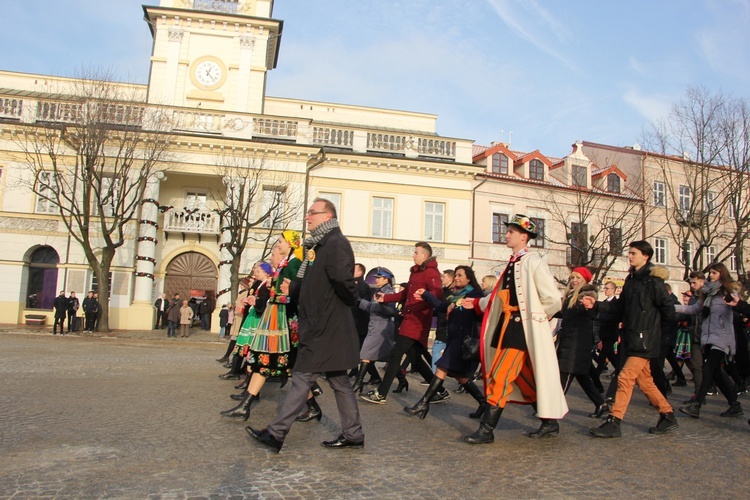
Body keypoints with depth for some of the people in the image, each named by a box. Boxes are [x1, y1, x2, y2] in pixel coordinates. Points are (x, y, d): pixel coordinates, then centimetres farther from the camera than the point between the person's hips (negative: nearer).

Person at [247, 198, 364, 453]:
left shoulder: (336, 243, -15)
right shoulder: (319, 245, 17)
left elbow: (343, 280, -28)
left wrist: (351, 301, -11)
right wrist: (293, 288, 7)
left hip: (326, 330, -10)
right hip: (321, 327, 10)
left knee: (302, 379, -3)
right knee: (339, 382, 13)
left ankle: (276, 434, 5)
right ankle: (353, 434, 21)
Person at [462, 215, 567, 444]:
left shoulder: (533, 262, -12)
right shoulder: (513, 263, 14)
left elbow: (553, 299, -14)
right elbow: (500, 296, 18)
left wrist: (537, 316, -2)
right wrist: (476, 304, 13)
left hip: (523, 329, -9)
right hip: (509, 326, 9)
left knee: (499, 376, -10)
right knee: (527, 379, 15)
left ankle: (487, 429, -4)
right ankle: (550, 423, 29)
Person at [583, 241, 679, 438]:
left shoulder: (653, 280, -11)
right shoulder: (631, 279, 13)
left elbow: (668, 310, -11)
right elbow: (620, 307, 14)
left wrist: (650, 322, 2)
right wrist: (596, 305, 4)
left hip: (644, 340, -9)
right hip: (632, 339, 9)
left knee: (625, 378, -11)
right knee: (645, 381, 15)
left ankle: (613, 422, -7)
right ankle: (668, 416, 29)